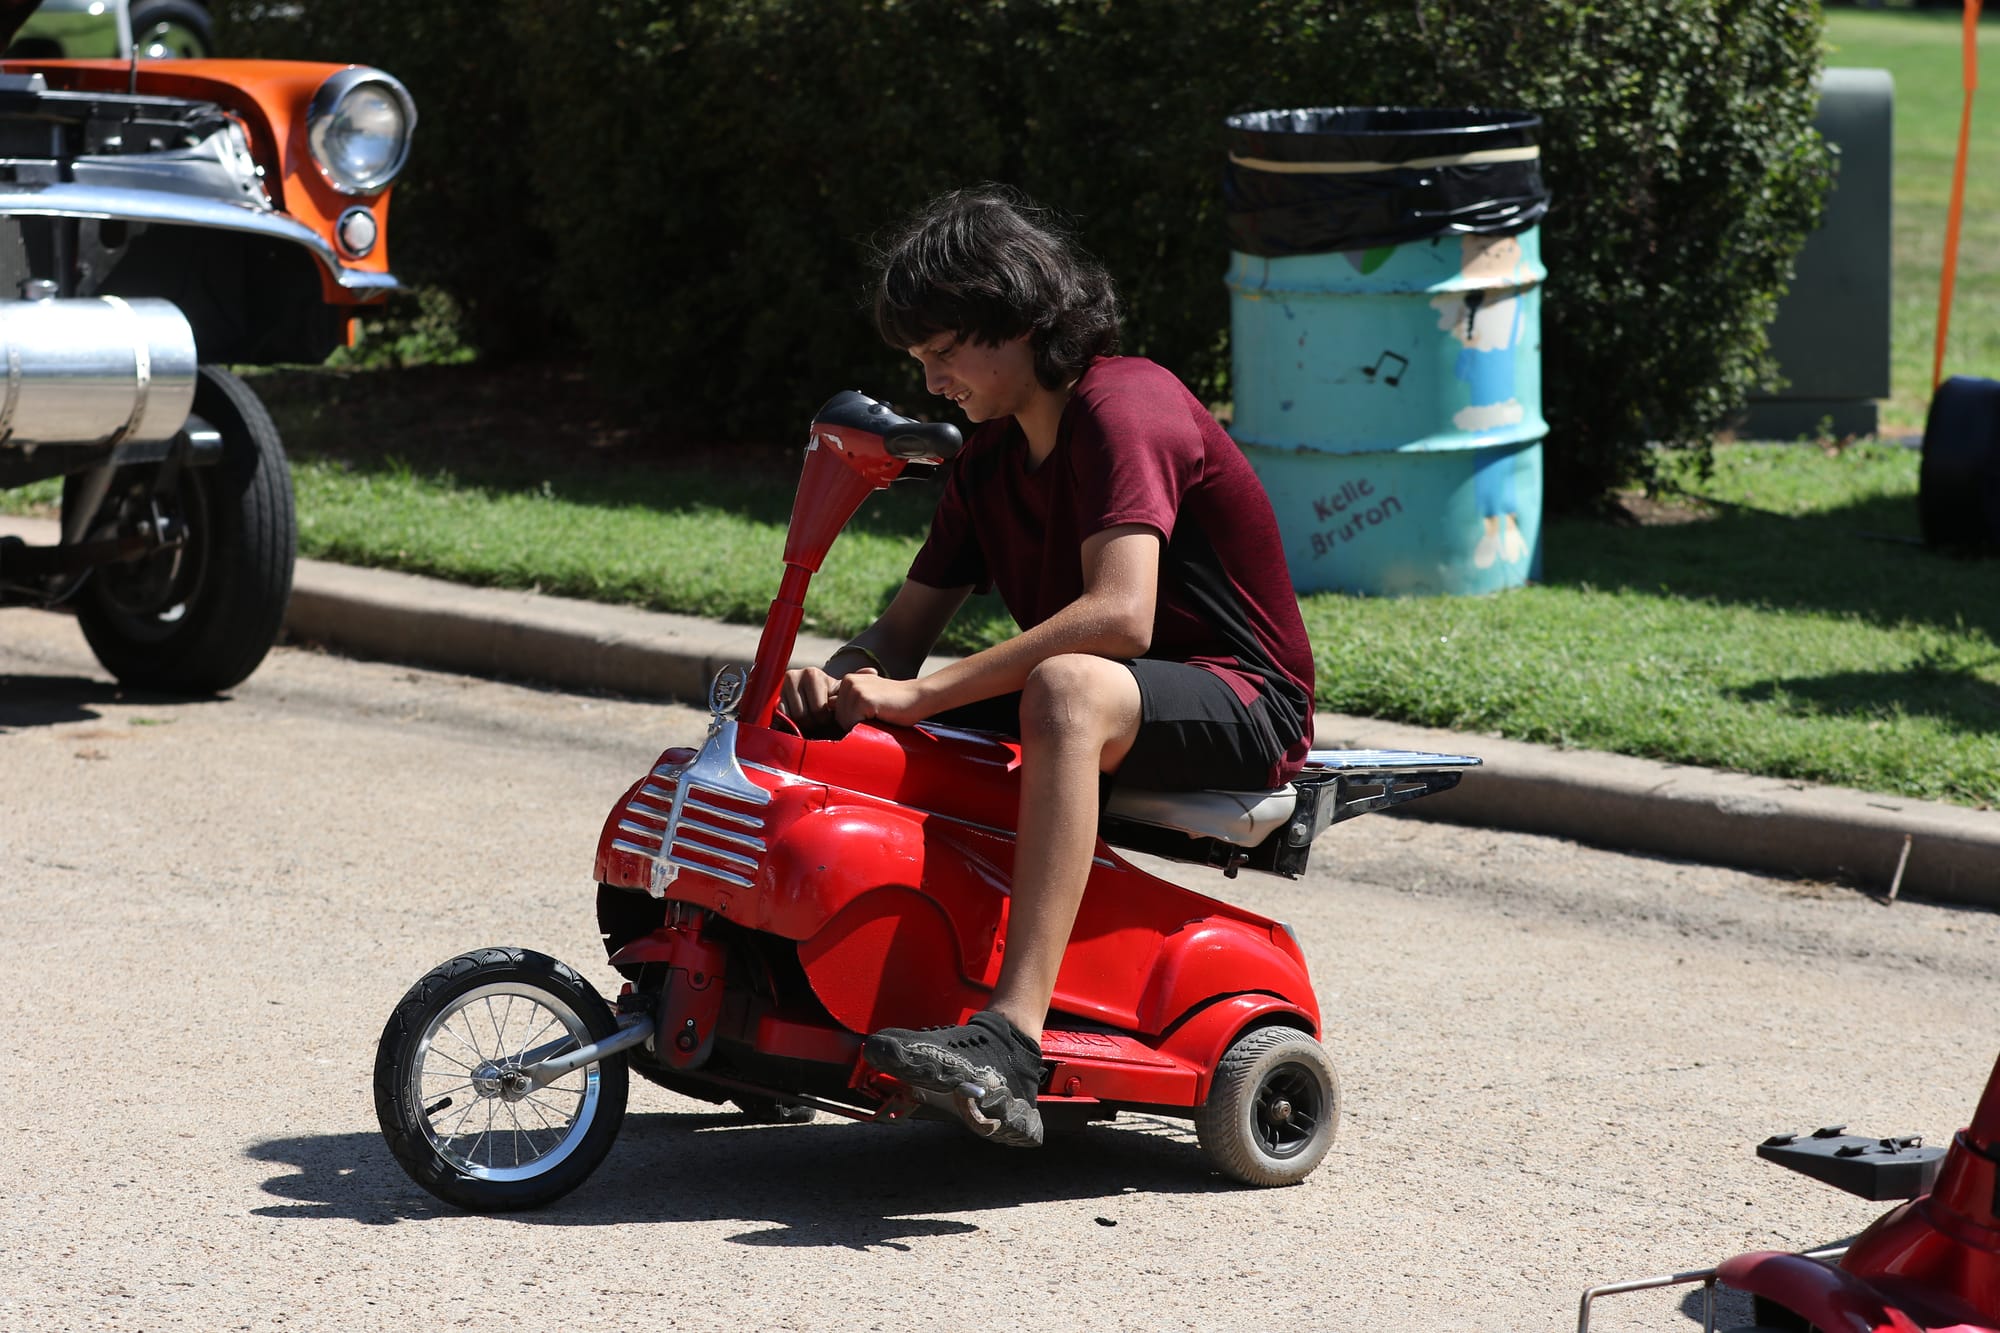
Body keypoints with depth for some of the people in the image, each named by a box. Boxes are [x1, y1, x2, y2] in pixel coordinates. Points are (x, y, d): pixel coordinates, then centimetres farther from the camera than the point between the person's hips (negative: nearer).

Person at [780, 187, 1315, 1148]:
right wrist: (840, 679, -14)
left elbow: (1117, 614, -32)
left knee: (1069, 690, -41)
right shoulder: (991, 454, 10)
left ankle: (1013, 1041, -51)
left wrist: (925, 693, -33)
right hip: (1119, 694, 9)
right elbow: (905, 629, 10)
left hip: (1245, 708, -9)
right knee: (853, 708, -3)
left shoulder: (1122, 406, -18)